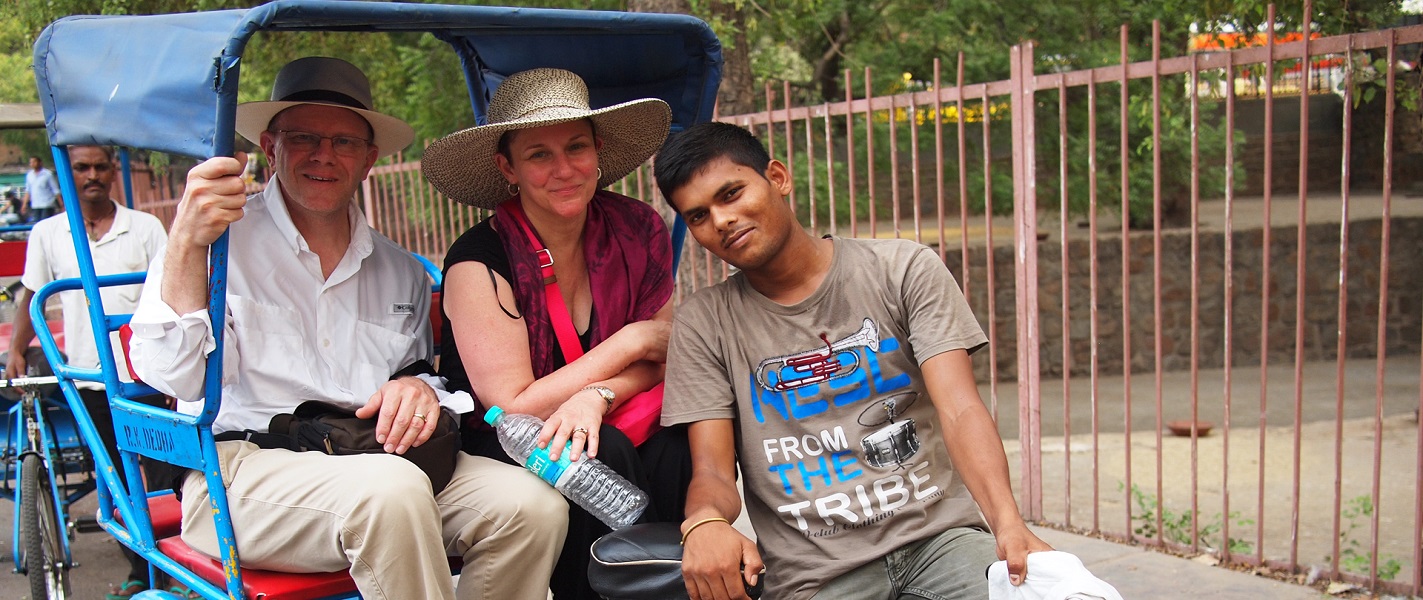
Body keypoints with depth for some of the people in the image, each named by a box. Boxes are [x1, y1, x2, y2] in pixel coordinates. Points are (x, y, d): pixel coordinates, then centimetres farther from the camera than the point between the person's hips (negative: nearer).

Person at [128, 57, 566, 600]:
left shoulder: (401, 274, 19)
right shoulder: (222, 240, 5)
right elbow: (174, 376, -7)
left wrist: (422, 388, -2)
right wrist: (187, 244, -20)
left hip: (379, 462, 5)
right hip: (241, 468, -4)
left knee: (534, 505, -22)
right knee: (392, 491, -36)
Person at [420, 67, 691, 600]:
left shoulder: (636, 230, -5)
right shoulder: (479, 261, -17)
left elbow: (659, 357, 0)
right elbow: (514, 406, -18)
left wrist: (596, 397, -23)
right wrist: (631, 340, -15)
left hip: (587, 432, 4)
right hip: (494, 453, -3)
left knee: (679, 446, -25)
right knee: (603, 456, -31)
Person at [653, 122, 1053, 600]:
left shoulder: (904, 271, 4)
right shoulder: (703, 323, 6)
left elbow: (960, 411, -6)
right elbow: (712, 470, 1)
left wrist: (1008, 523, -24)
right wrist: (704, 522, -25)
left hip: (938, 534, -1)